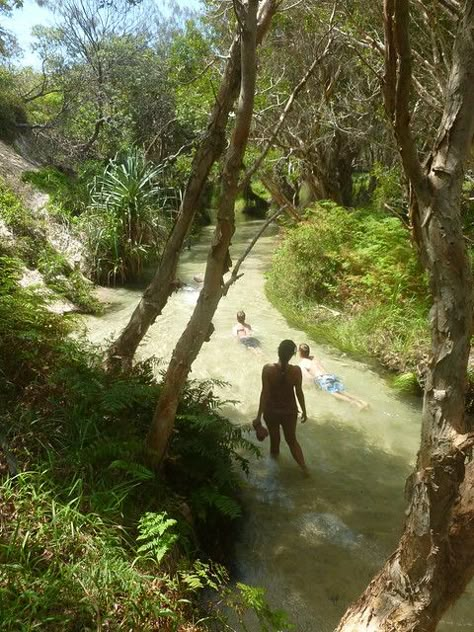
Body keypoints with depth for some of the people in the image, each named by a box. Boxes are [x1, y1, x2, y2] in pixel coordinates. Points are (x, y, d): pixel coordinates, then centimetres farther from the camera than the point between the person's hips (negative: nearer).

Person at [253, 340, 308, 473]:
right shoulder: (296, 371, -19)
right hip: (289, 411, 1)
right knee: (291, 440, 21)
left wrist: (259, 416, -10)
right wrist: (304, 411, 6)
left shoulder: (268, 369, -22)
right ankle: (304, 468, 19)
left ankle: (275, 452, 51)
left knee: (274, 436, 26)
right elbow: (299, 393, -9)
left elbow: (264, 393, -18)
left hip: (271, 411, -1)